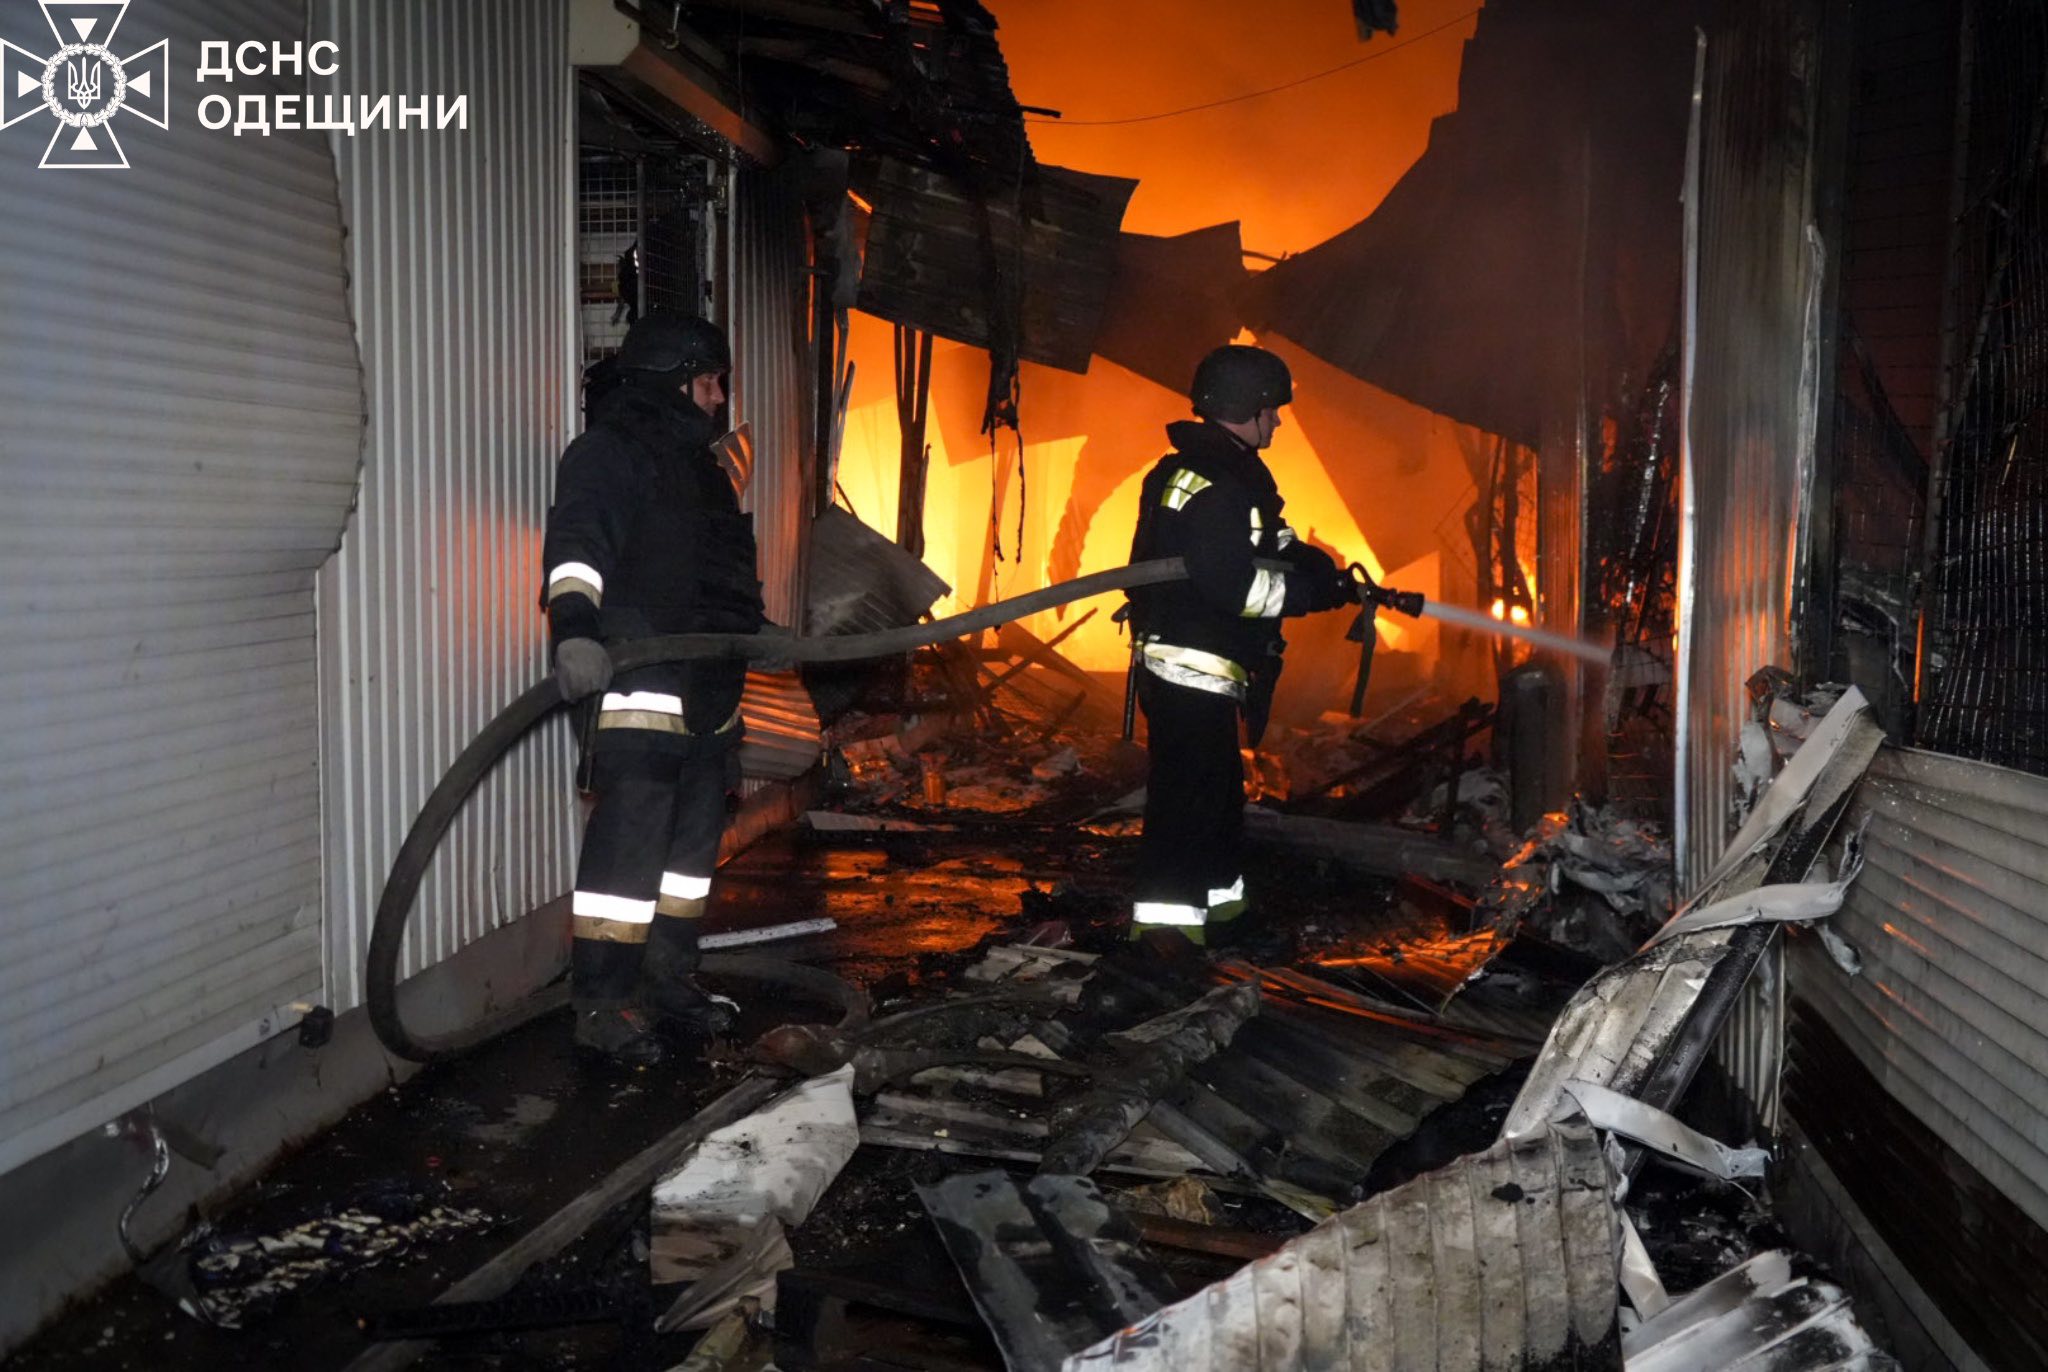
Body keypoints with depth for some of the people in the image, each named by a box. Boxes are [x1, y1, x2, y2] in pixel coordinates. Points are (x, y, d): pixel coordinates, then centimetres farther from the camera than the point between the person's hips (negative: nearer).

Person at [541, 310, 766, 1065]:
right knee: (628, 842, -10)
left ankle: (667, 979, 27)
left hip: (706, 692, 10)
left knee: (693, 839, 14)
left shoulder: (697, 462, 22)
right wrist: (574, 627, -39)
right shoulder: (607, 453, -6)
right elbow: (578, 545, -23)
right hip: (640, 691, -9)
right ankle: (599, 1001, -2)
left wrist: (753, 634, 41)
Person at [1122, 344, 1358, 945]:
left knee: (1219, 789, 20)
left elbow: (1276, 547, 17)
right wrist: (1320, 590, -17)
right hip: (1188, 666, -11)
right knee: (1188, 793, -7)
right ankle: (1163, 919, -2)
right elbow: (1237, 586, -27)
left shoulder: (1236, 474, 14)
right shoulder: (1203, 483, -20)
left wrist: (1331, 574, 1)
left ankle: (1218, 898, 32)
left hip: (1206, 669, 11)